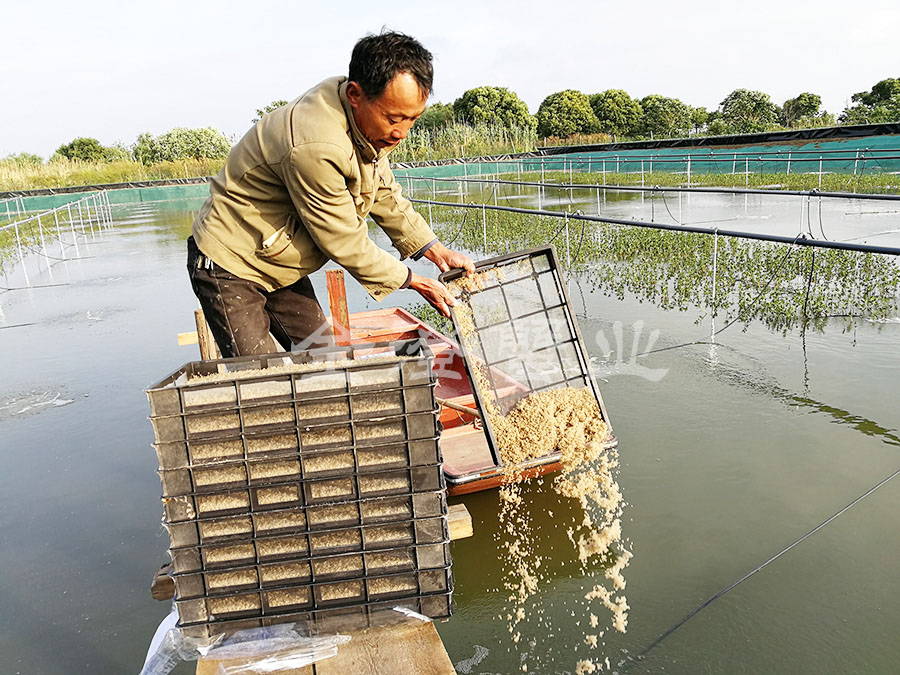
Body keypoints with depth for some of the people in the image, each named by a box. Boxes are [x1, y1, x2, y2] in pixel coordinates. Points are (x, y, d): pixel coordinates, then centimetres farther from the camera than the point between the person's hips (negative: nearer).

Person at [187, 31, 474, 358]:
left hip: (279, 263, 9)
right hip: (228, 266, -9)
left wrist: (434, 249, 5)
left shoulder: (369, 121, -4)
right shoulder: (316, 146, -34)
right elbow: (344, 242, -25)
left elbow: (384, 193, 11)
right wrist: (412, 281, -14)